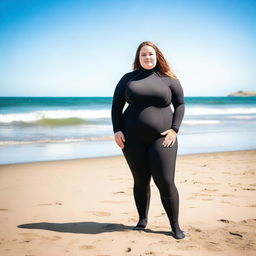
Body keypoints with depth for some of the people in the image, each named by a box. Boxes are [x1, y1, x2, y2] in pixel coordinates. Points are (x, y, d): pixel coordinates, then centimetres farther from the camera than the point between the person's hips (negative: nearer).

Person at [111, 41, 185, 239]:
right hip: (133, 139, 1)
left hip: (162, 139, -1)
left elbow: (180, 104, 9)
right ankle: (142, 220, 23)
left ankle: (175, 226, 5)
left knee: (166, 182, -7)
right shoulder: (128, 79, 9)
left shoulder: (169, 80, 6)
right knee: (140, 181, 6)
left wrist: (174, 129, -4)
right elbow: (116, 105, 9)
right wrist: (117, 131, -2)